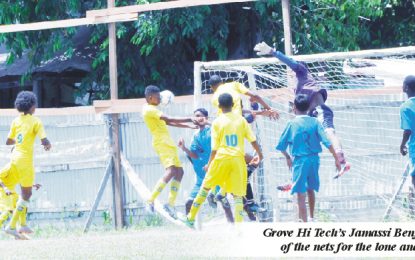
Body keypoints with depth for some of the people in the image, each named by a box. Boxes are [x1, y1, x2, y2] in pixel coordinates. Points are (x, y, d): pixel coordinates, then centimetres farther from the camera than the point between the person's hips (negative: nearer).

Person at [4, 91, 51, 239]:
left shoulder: (16, 121, 7)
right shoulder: (35, 121, -10)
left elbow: (8, 142, 11)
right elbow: (44, 141, -16)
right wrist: (48, 145, 6)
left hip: (14, 158, 7)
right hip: (25, 160, -7)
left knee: (24, 192, 20)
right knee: (26, 194, 1)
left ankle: (23, 225, 21)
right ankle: (12, 226, -6)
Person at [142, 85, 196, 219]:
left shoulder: (152, 110, 22)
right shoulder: (149, 110, -11)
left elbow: (168, 122, 27)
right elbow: (169, 120, -18)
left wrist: (189, 126, 23)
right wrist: (189, 119, -14)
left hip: (167, 144, 11)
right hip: (162, 144, -11)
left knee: (179, 171, 7)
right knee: (171, 171, -23)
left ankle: (171, 203, 4)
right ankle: (150, 201, -27)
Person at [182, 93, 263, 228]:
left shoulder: (217, 122, -2)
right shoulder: (241, 120, 4)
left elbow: (214, 149, -2)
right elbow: (253, 140, 4)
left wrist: (209, 164, 10)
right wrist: (259, 154, 20)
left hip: (221, 158, -1)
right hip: (238, 159, 1)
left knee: (205, 187, 15)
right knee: (237, 194, 2)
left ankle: (191, 218, 22)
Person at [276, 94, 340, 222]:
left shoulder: (292, 124, -6)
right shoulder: (314, 122, -1)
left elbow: (281, 146, -2)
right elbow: (326, 141, -9)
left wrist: (288, 157, 18)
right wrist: (336, 158, -4)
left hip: (299, 160, -4)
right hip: (314, 159, 4)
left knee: (301, 194, -4)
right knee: (310, 190, 24)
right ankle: (311, 218, 40)